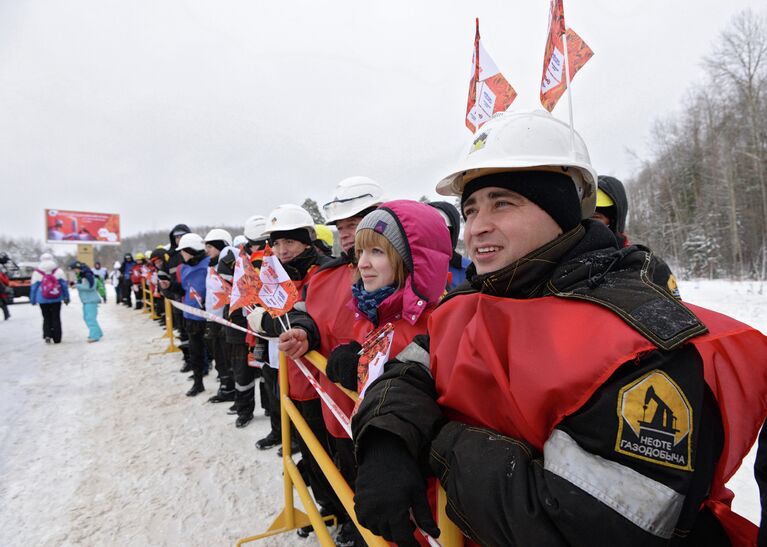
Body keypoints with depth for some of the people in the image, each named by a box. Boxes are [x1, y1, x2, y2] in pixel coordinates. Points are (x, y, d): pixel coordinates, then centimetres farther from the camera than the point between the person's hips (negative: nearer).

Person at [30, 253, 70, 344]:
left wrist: (32, 300, 13)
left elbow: (33, 287, 5)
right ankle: (57, 338, 8)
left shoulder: (37, 272, 1)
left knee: (46, 318, 13)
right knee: (56, 318, 6)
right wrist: (66, 298, 8)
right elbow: (64, 285, 1)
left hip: (43, 300, 0)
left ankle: (47, 335, -4)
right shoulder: (58, 271, -1)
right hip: (56, 299, 0)